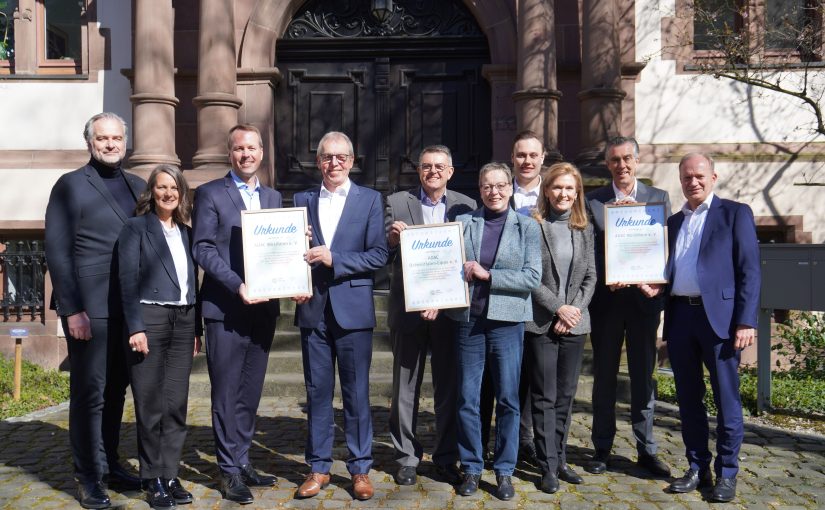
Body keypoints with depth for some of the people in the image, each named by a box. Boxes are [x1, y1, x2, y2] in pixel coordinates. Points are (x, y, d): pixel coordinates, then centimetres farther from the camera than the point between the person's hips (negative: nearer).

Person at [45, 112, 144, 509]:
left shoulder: (137, 186, 14)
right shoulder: (71, 185, -2)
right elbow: (57, 251, -7)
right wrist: (72, 309, -14)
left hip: (129, 308, 5)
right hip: (89, 308, -5)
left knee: (115, 390, 12)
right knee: (89, 391, 1)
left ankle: (109, 464, 24)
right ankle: (88, 477, 11)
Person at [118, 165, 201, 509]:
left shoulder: (186, 233, 15)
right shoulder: (136, 228, 2)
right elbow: (128, 280, -5)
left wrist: (197, 329, 11)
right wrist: (135, 327, -13)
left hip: (183, 322, 5)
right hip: (150, 318, -4)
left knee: (176, 403, 6)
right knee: (150, 404, 1)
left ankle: (170, 475, 15)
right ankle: (153, 478, 12)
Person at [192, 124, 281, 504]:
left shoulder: (273, 197, 16)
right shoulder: (209, 194, 0)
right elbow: (203, 249, -8)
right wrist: (237, 285, -18)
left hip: (263, 306, 5)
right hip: (226, 307, -5)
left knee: (250, 391, 12)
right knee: (227, 392, 1)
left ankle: (242, 462, 22)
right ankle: (230, 470, 11)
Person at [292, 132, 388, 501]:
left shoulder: (370, 200, 2)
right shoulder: (302, 200, 10)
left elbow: (379, 254, -6)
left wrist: (334, 259, -16)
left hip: (352, 308, -2)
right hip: (313, 308, 2)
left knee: (356, 392, 5)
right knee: (317, 391, 9)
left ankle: (360, 468, 17)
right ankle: (319, 467, 21)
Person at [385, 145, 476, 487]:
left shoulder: (467, 207, 4)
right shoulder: (397, 203, 4)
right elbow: (384, 256, 0)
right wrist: (391, 239, -22)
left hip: (450, 308, 1)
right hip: (407, 308, 0)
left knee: (449, 385, 7)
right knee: (406, 386, 7)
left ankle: (446, 457, 21)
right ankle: (406, 457, 19)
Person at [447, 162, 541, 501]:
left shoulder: (527, 227, 4)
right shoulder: (463, 223, 6)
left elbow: (533, 277, -4)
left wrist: (487, 275, -11)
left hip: (507, 320, -1)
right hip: (469, 318, 1)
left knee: (508, 398, 5)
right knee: (467, 398, 6)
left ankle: (504, 470, 18)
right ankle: (471, 468, 20)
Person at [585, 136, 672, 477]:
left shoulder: (658, 198, 7)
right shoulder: (593, 201, 3)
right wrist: (607, 278, -16)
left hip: (643, 296, 1)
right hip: (606, 297, 0)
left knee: (643, 375, 7)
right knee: (604, 376, 7)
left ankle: (646, 450, 17)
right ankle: (602, 449, 18)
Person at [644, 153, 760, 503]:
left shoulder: (735, 213, 2)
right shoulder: (673, 222, 18)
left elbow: (749, 271, -4)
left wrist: (746, 322, -12)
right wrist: (658, 286, -2)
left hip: (718, 316, -5)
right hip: (680, 316, 5)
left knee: (726, 400, 1)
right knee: (688, 399, 11)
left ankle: (726, 473, 13)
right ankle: (697, 468, 22)